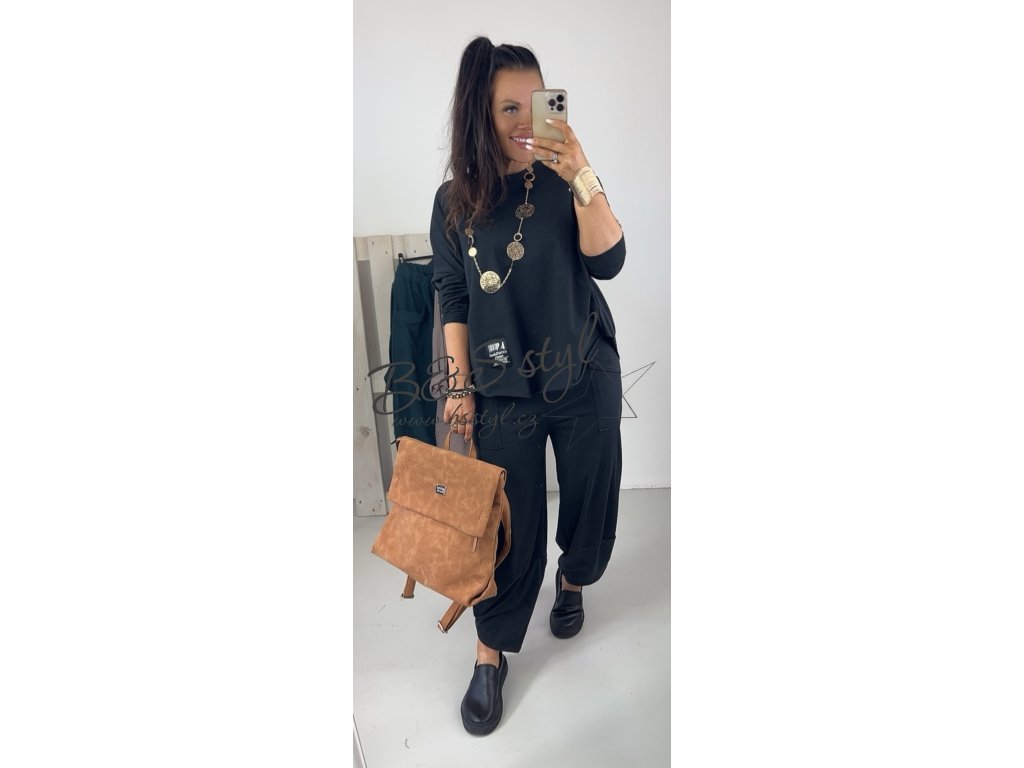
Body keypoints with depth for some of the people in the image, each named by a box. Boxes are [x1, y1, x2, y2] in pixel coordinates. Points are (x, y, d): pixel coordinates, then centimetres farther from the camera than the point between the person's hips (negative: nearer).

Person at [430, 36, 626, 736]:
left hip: (585, 379, 1)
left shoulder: (563, 183, -4)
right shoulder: (455, 201, -2)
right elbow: (454, 300, 2)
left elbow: (607, 261, -17)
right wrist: (460, 385, 1)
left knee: (589, 496, 15)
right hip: (504, 390, 0)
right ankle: (492, 654, 25)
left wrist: (582, 176, -28)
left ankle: (574, 579, 49)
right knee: (511, 522, 4)